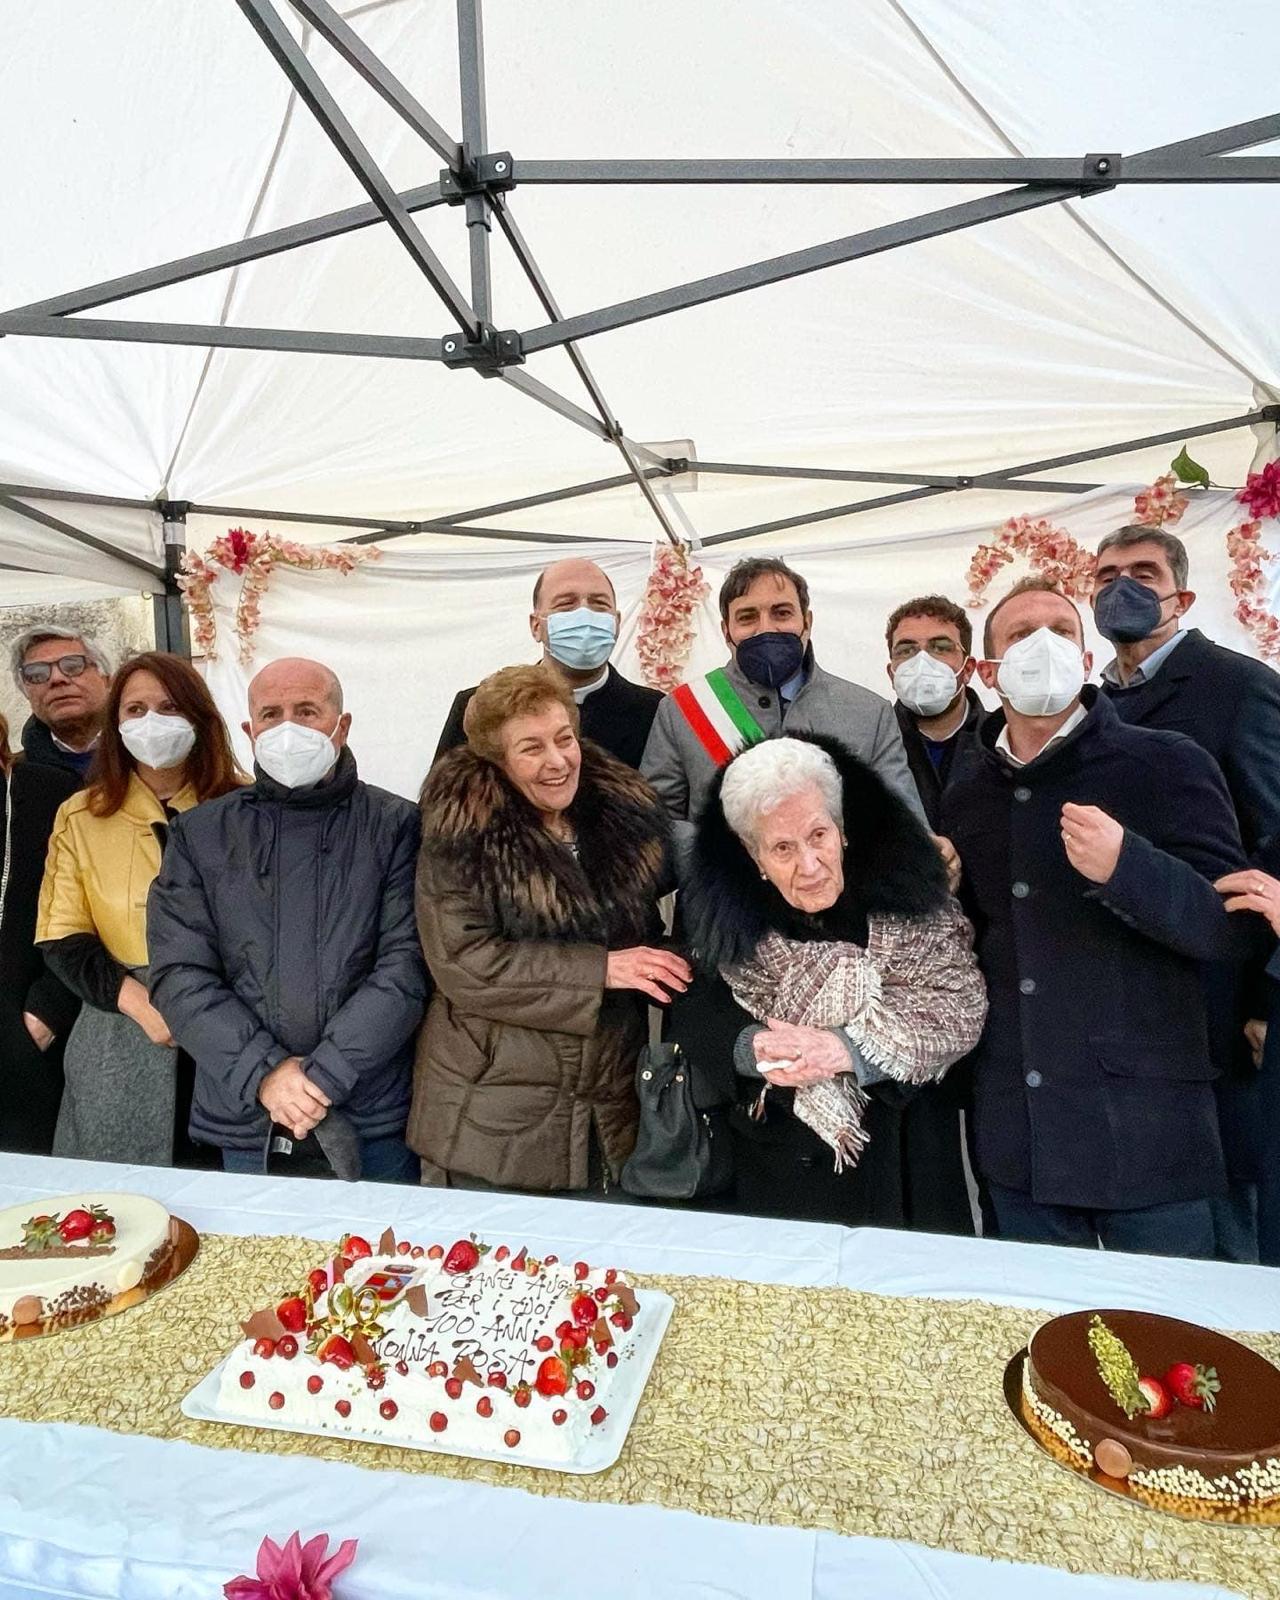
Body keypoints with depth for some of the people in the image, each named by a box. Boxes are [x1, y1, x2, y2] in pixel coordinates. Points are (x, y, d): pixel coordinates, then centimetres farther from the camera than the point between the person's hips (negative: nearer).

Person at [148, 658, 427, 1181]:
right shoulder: (199, 835, 5)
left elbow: (406, 966, -9)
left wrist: (324, 1076, -16)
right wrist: (263, 1073, -12)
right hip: (244, 1121, 2)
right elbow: (178, 975, -1)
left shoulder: (396, 826, -2)